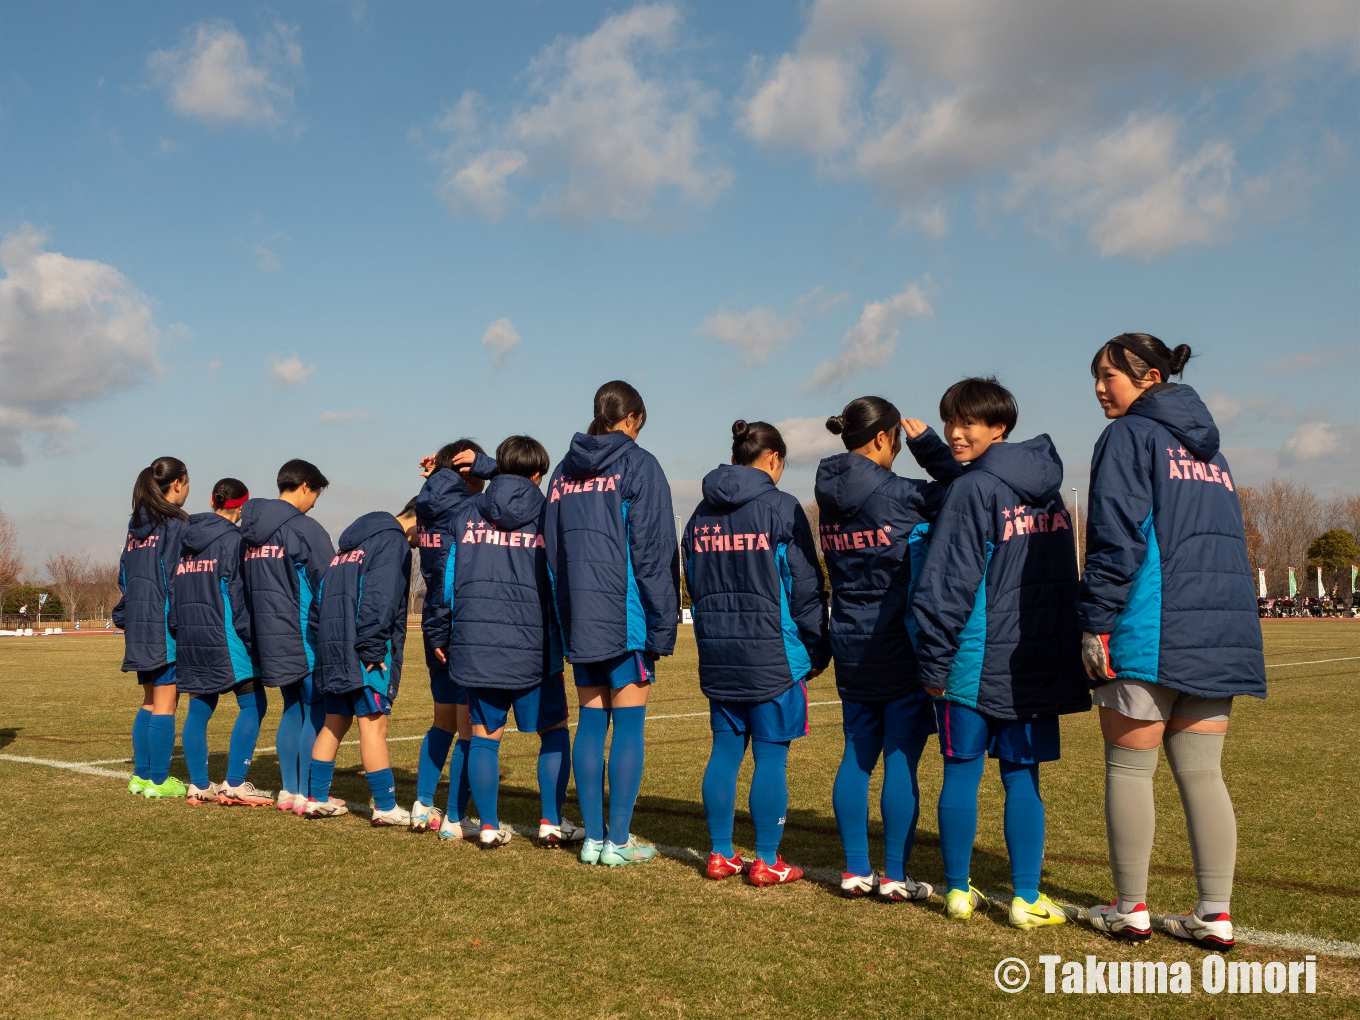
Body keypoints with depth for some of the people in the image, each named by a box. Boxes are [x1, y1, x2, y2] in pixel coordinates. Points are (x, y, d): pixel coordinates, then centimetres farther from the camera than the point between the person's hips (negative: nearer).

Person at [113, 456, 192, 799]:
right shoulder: (177, 523, -11)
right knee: (166, 702, -3)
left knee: (150, 701, 16)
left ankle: (141, 775, 19)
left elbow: (124, 574, 17)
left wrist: (126, 620, 21)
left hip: (139, 622, 8)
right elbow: (178, 576, -15)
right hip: (166, 623, -8)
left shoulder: (136, 524, 14)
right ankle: (158, 780, 1)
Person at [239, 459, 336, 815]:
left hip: (270, 636, 8)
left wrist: (255, 629, 20)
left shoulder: (250, 530, 12)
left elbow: (245, 585, 17)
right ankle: (306, 794, 0)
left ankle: (288, 790, 17)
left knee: (293, 709, 16)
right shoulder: (302, 527, -12)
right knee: (317, 710, -1)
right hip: (304, 637, -8)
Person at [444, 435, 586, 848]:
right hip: (534, 646, -2)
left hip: (476, 645, 3)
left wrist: (444, 635, 18)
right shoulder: (548, 516, -1)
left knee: (484, 737, 11)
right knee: (553, 733, 12)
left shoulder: (465, 513, 8)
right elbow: (559, 584, 1)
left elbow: (448, 580, 10)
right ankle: (551, 823, 11)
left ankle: (489, 826, 14)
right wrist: (564, 642, 10)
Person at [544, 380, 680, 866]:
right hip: (626, 616, -5)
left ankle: (593, 838, 13)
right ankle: (619, 841, 4)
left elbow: (552, 549, 14)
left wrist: (568, 615, 16)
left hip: (577, 617, 6)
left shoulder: (564, 470, 14)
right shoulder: (638, 464, -5)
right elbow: (654, 550, -10)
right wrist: (664, 625, -8)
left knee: (591, 722, 10)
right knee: (629, 725, 1)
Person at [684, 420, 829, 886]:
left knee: (725, 752, 12)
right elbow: (806, 587, -7)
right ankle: (767, 862, 8)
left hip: (716, 653, 6)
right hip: (772, 655, -6)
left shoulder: (702, 513, 11)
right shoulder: (781, 508, -8)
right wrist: (818, 651, 1)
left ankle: (720, 855, 18)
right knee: (771, 756, 2)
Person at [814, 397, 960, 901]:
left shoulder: (830, 494, 5)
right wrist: (926, 442, -2)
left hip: (850, 645, 7)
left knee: (857, 755, 12)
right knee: (902, 758, 1)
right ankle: (895, 876, 6)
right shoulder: (896, 493, -15)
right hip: (899, 643, -7)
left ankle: (855, 870, 17)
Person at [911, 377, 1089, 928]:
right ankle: (1026, 898, 9)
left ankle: (958, 892, 15)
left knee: (961, 775, 6)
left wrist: (935, 661, -9)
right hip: (1040, 664, 6)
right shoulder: (1048, 488, 11)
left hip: (975, 661, -6)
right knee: (1022, 778, 9)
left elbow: (947, 583, -14)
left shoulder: (973, 489, -11)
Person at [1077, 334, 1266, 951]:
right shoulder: (1209, 449, 21)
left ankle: (1130, 910, 11)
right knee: (1202, 773, 8)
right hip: (1219, 633, 7)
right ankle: (1215, 916, 8)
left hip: (1148, 633, -7)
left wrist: (1095, 621, -11)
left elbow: (1116, 534, -12)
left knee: (1129, 770, 3)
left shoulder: (1129, 436, -2)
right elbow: (1230, 539, 23)